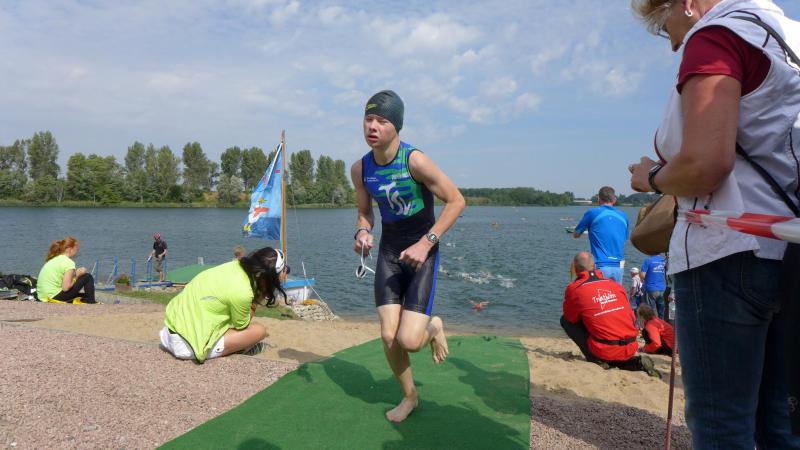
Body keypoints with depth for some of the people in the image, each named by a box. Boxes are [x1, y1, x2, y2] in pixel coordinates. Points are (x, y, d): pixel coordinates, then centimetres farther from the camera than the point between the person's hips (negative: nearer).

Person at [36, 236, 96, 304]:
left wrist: (75, 273, 7)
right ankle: (91, 303, 4)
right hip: (54, 296, -9)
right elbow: (66, 288, -19)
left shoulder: (53, 260, 12)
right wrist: (77, 275, -5)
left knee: (83, 295, 31)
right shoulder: (69, 262, -14)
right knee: (87, 277, 0)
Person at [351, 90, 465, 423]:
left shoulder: (415, 161, -21)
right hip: (389, 253, 4)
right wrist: (362, 233, -12)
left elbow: (456, 201, -14)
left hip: (421, 252, -4)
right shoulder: (360, 169, -4)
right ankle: (409, 396, 25)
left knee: (409, 340, -14)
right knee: (389, 336, -2)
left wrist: (426, 244, -21)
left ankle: (434, 327, 24)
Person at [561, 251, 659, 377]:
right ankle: (638, 362, 9)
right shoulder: (616, 285, 9)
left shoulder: (574, 289, -4)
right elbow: (632, 318, 17)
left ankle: (597, 359, 3)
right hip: (630, 349, 5)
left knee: (565, 320, 10)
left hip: (605, 351, -5)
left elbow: (570, 317, 10)